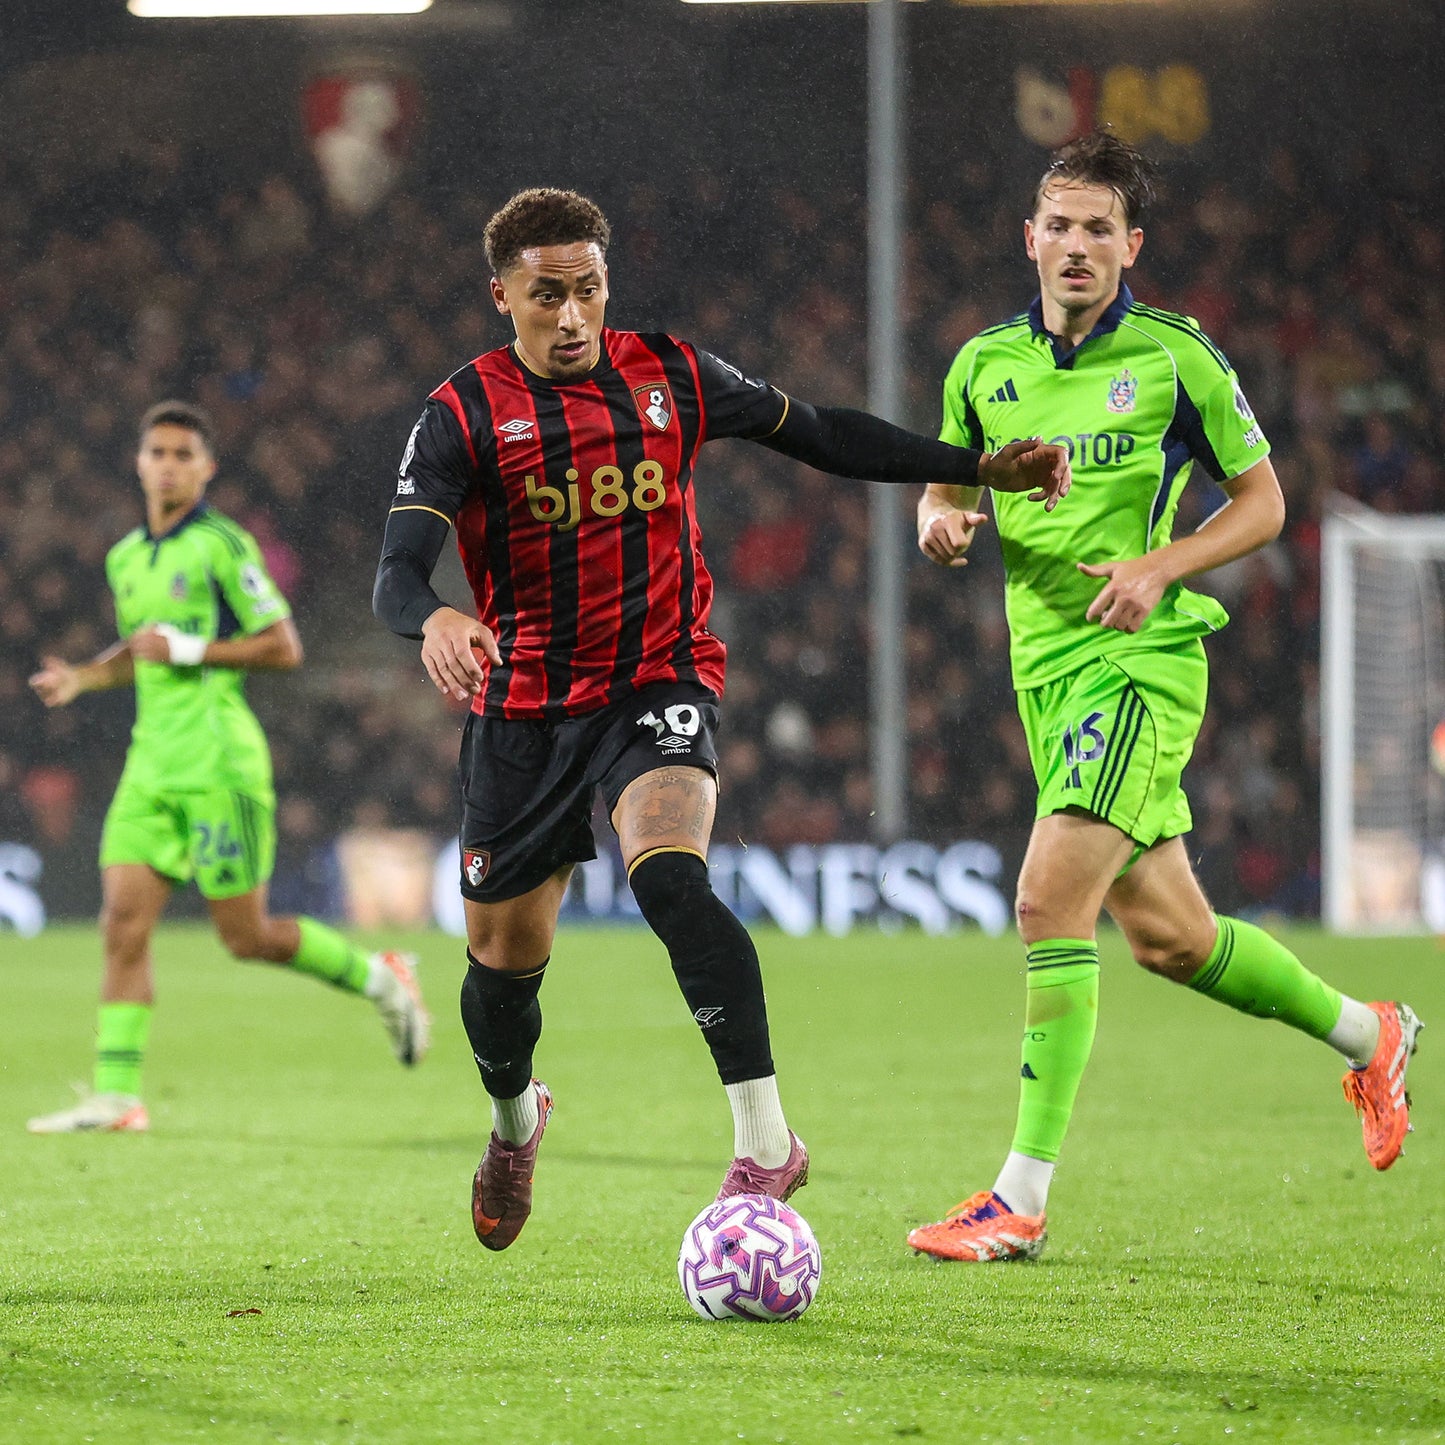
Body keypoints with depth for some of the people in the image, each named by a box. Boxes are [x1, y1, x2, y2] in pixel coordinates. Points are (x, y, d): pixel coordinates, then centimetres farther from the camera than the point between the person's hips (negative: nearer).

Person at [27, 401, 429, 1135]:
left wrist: (188, 650, -16)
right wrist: (81, 678, 12)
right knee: (123, 923, -6)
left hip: (219, 764, -6)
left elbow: (284, 647, -10)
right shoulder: (125, 559, 15)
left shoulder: (222, 546, -7)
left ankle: (379, 979, 20)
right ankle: (115, 1096, -8)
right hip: (151, 763, 6)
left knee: (246, 937, -3)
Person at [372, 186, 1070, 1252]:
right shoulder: (465, 414, -7)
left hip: (658, 684, -1)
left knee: (668, 877, -29)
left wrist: (983, 470, 10)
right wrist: (434, 620, -42)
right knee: (505, 953, 10)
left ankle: (765, 1141, -29)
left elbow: (819, 435, 13)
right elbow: (397, 572, -17)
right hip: (523, 707, 1)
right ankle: (515, 1120, 44)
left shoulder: (669, 377, 1)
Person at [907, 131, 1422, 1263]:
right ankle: (1367, 1034, 37)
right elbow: (947, 490, 20)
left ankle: (1021, 1201, -16)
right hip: (1046, 669, 6)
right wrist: (940, 524, -4)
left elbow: (1263, 500, 2)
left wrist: (1161, 565, -14)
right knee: (1166, 934, 12)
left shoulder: (1175, 356, -4)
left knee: (1052, 902, -18)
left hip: (1141, 659, -6)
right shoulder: (986, 366, 9)